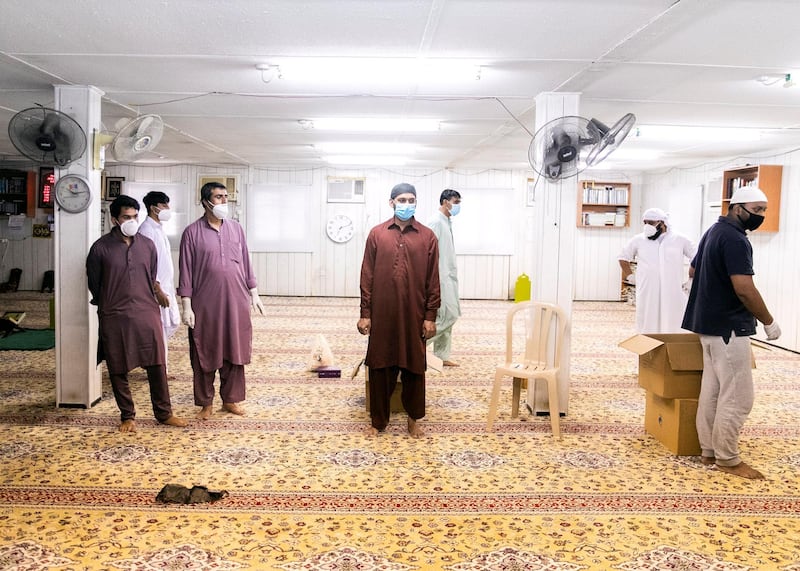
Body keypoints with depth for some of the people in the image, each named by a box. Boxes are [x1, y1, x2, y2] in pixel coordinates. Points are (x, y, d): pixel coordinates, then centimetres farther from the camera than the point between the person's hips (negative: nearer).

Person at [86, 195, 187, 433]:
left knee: (157, 364, 3)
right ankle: (128, 416, 22)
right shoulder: (100, 248, -4)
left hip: (147, 313, 2)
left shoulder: (147, 245, 6)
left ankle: (164, 412, 17)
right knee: (118, 369, 6)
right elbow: (94, 284, 5)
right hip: (114, 317, -2)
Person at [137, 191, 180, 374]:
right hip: (157, 288, -9)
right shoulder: (147, 230, -15)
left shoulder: (158, 228, 14)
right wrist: (158, 290, -22)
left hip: (166, 286, 9)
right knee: (161, 329, -2)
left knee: (173, 322, 15)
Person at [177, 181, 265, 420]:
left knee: (234, 351, 9)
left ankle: (230, 399, 23)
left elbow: (245, 263, 12)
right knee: (205, 354, 6)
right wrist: (186, 306, -9)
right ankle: (205, 403, 20)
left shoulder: (236, 228, 7)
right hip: (205, 304, -3)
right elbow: (185, 271, -5)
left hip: (236, 302, 3)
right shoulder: (192, 232, -5)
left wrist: (254, 293, 9)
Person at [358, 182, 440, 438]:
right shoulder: (377, 234, 2)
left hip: (414, 314, 0)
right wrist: (365, 314, -2)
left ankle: (414, 418, 25)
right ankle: (378, 419, 22)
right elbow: (367, 277, 2)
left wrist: (431, 316, -2)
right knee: (380, 367, 7)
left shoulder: (427, 236, 1)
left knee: (414, 367, 9)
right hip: (382, 314, 0)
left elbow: (433, 280, 1)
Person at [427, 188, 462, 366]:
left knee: (448, 316, 10)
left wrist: (452, 274, 18)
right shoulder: (436, 221, -13)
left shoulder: (448, 222, 15)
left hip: (449, 277, 10)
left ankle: (442, 356, 16)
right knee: (449, 315, -11)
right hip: (441, 277, -10)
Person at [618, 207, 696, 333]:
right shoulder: (638, 240, 3)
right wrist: (630, 277, 10)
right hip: (647, 294, 1)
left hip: (673, 294, -1)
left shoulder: (680, 239, 1)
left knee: (673, 329, 2)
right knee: (647, 329, 5)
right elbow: (623, 257, 17)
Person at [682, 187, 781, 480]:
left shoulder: (714, 232, 14)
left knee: (711, 390, 13)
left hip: (709, 323, 10)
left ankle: (709, 450, 20)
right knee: (737, 396, -3)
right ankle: (727, 459, 5)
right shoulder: (735, 239, -18)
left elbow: (694, 270, 26)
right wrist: (769, 322, -13)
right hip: (729, 327, -10)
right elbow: (744, 289, -24)